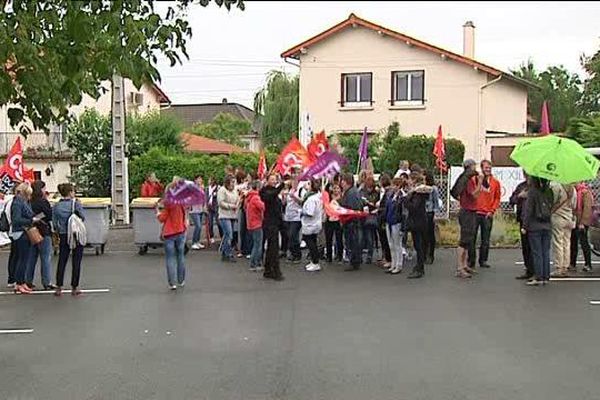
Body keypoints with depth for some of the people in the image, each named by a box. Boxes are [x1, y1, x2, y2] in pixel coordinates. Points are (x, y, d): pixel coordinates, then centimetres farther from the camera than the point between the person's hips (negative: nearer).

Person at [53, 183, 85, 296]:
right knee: (76, 262, 4)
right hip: (77, 235, -3)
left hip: (63, 236, 3)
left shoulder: (56, 206, 2)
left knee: (62, 261, 10)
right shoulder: (76, 204, -8)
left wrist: (59, 231, 17)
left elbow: (54, 222, 4)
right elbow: (83, 217, -7)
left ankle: (59, 287, 10)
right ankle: (74, 287, 7)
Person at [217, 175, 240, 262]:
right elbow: (220, 202, -14)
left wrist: (237, 205, 2)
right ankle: (229, 255, -9)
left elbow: (238, 199, 23)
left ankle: (224, 254, 21)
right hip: (225, 216, -8)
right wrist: (230, 206, -15)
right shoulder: (222, 190, -8)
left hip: (233, 216, 8)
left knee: (226, 235, 13)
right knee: (229, 235, -13)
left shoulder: (234, 190, 16)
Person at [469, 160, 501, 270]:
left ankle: (483, 260, 14)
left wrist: (492, 211, -1)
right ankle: (471, 261, 7)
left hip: (488, 214, 2)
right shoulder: (474, 179, 2)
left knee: (485, 239, 6)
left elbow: (497, 198, 9)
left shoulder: (495, 182, 7)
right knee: (472, 238, 0)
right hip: (475, 213, -2)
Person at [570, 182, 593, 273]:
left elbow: (587, 208, -16)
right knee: (573, 243, 10)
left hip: (582, 223, -8)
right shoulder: (574, 191, 13)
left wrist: (582, 222, -20)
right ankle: (572, 264, 17)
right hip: (574, 222, 8)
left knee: (584, 243, -3)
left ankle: (588, 265, 6)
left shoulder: (585, 192, -11)